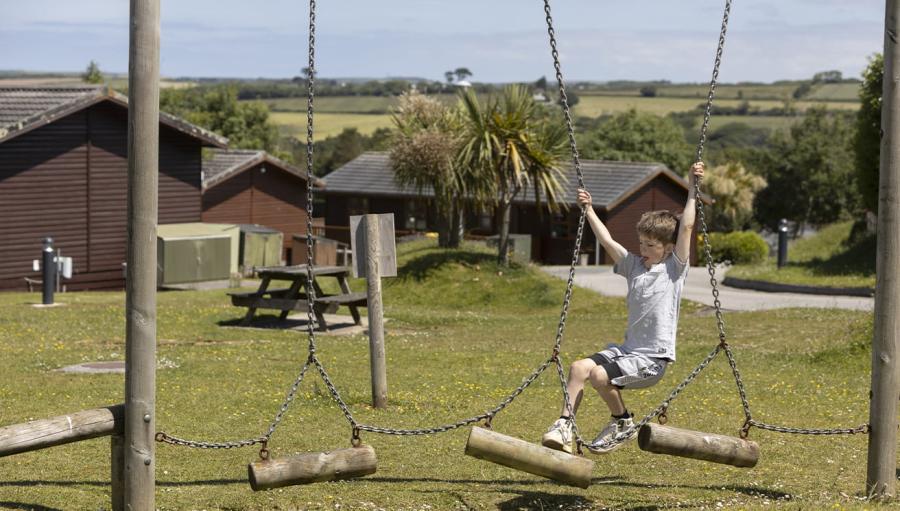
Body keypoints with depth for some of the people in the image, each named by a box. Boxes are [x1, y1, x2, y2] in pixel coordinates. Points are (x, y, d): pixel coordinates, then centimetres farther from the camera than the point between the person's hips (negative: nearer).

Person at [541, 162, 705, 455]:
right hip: (627, 350, 7)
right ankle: (565, 428, -13)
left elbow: (686, 227, -11)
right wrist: (588, 210, 11)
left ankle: (623, 423, -1)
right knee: (579, 367, -14)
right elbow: (606, 240, 12)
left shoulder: (675, 268, -3)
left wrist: (692, 188, -12)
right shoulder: (633, 265, 12)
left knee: (600, 375, -25)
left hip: (653, 358, -7)